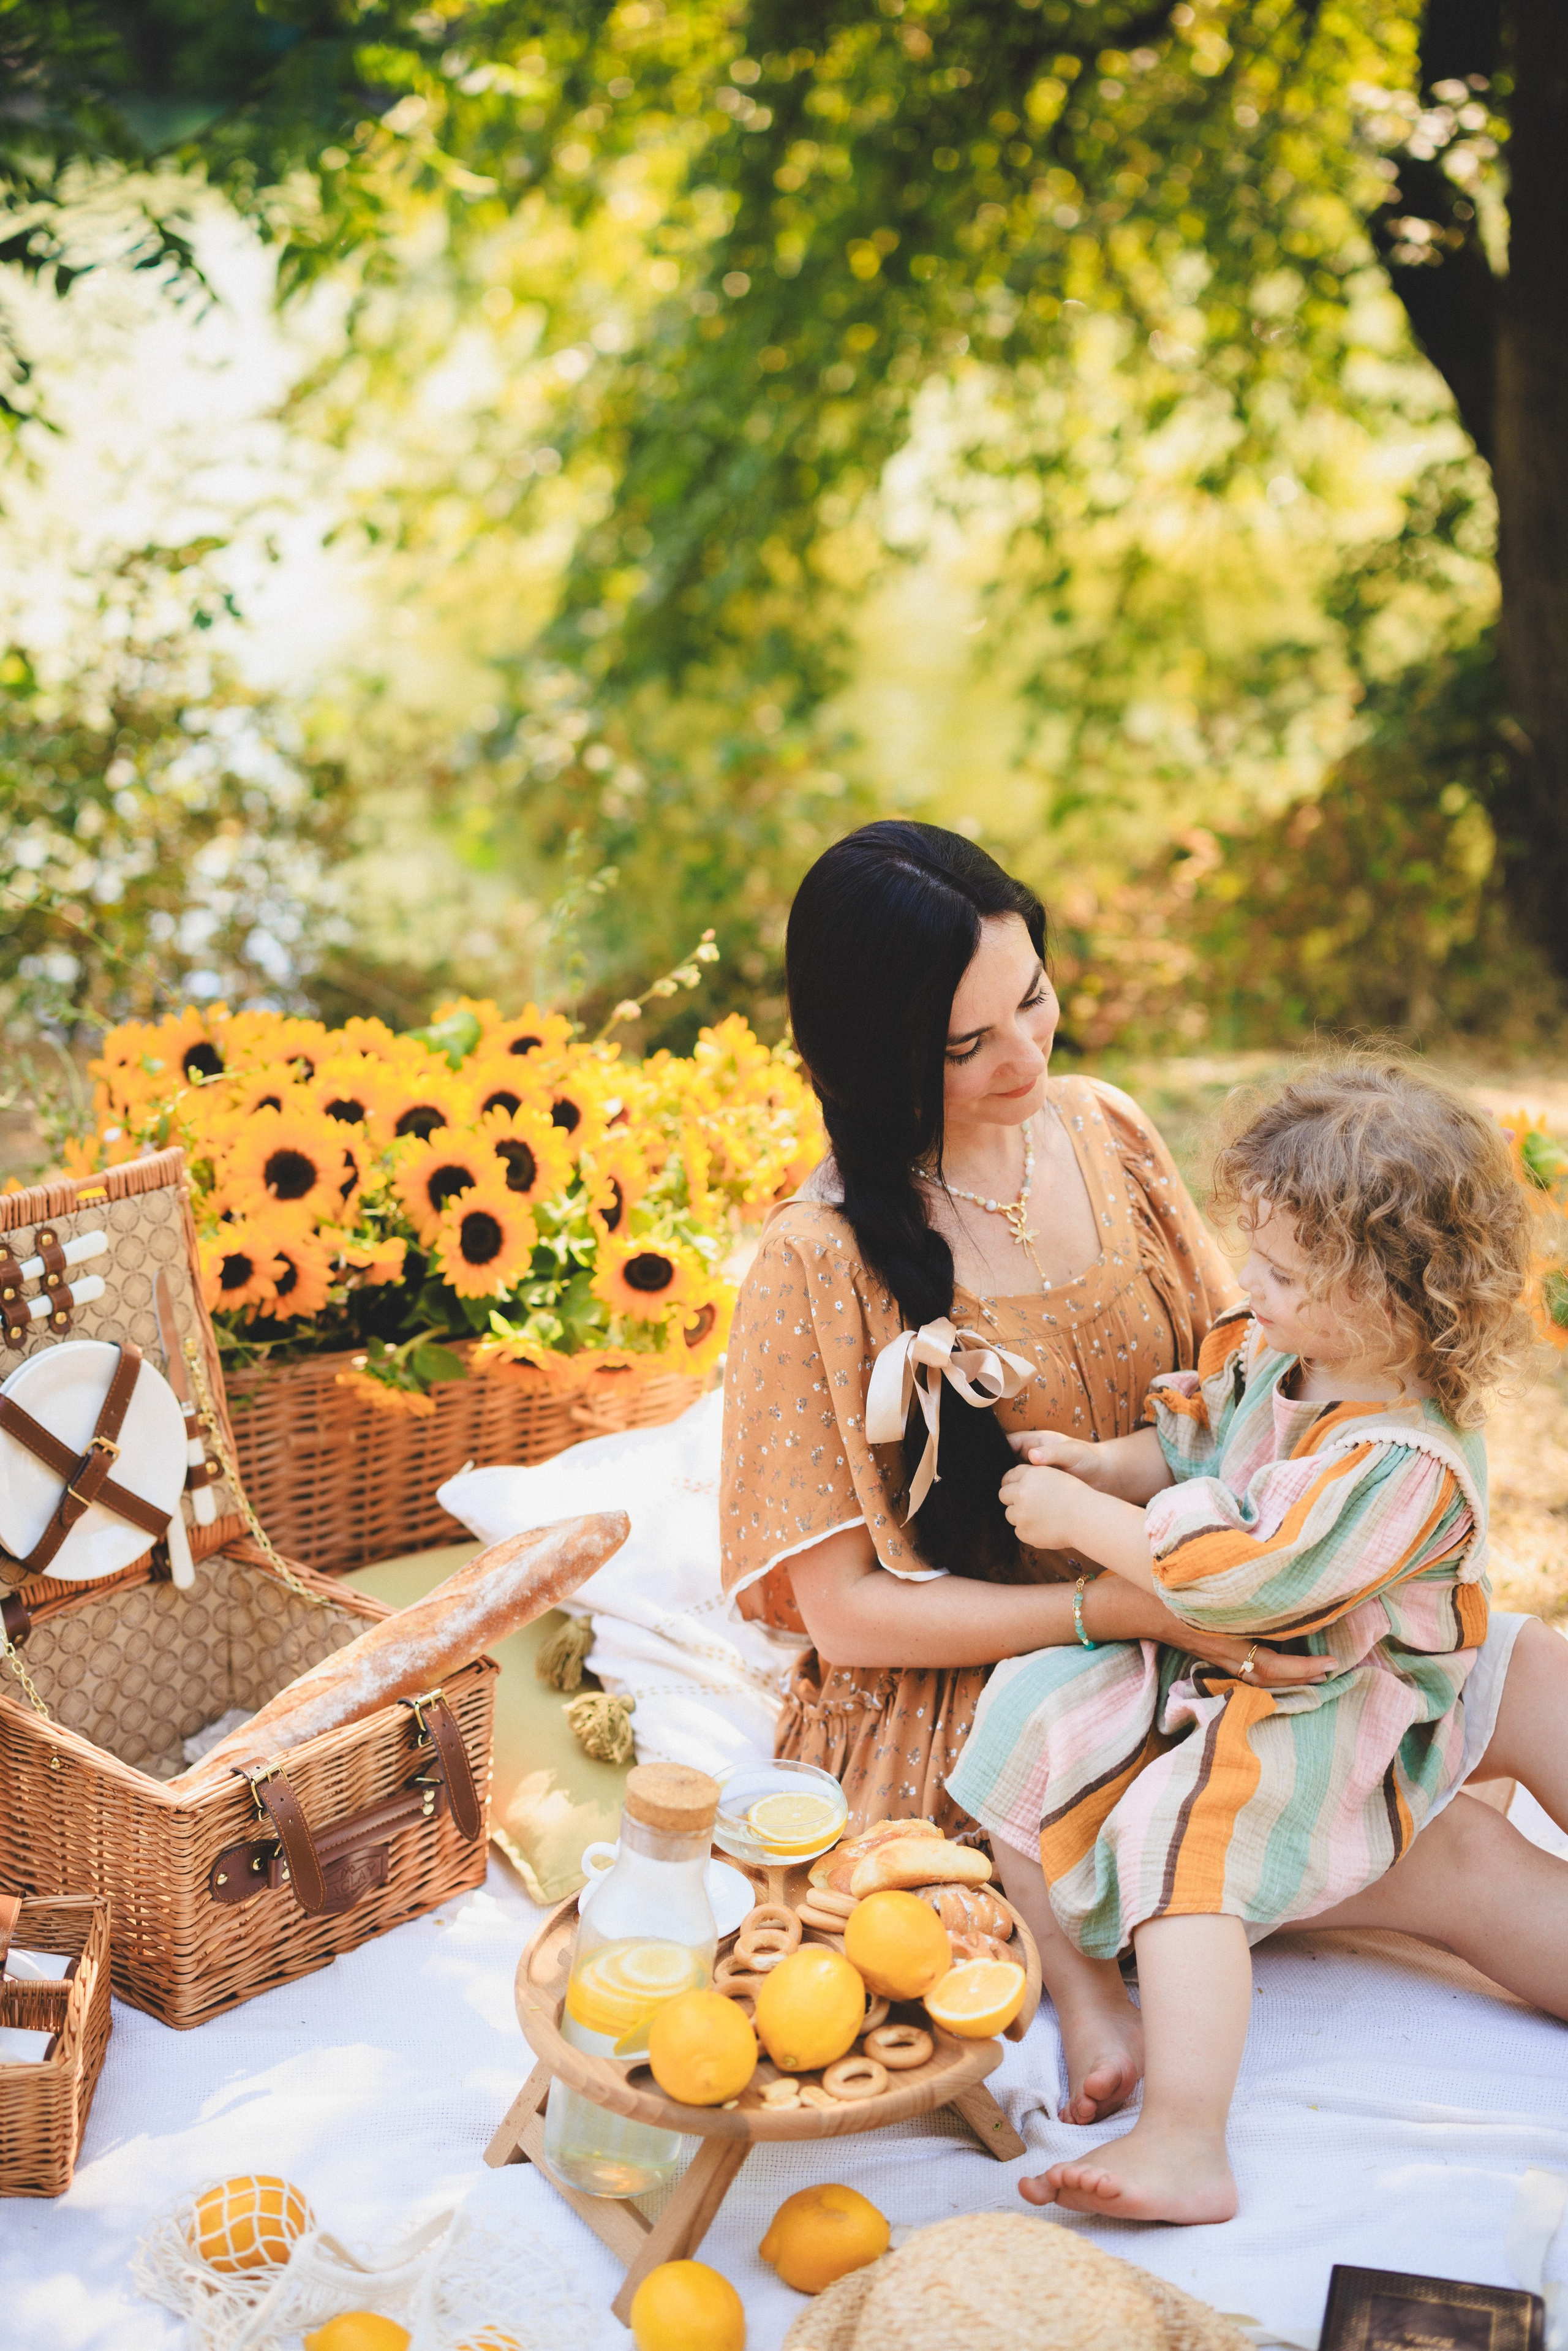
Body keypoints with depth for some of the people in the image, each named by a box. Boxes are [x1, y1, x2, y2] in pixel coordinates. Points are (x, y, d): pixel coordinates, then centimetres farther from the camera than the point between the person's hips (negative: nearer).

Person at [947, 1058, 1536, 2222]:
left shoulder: (1404, 1465, -30)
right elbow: (1188, 1450, 14)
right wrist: (1092, 1463, -6)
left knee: (1184, 1828, -28)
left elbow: (1237, 1578, -32)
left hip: (1331, 1720, -9)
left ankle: (1184, 2147, -28)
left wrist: (1080, 1519, -23)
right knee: (1036, 1712, -7)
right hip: (1217, 1670, 9)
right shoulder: (1278, 1354, -2)